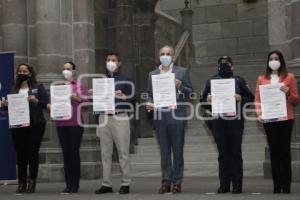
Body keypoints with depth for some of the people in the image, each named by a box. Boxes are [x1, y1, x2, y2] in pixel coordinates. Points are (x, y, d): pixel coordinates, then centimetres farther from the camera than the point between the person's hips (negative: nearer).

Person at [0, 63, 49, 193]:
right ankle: (22, 183, 8)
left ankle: (31, 182, 4)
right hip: (18, 125, 3)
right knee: (20, 154, 3)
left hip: (34, 125, -3)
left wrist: (36, 101, -19)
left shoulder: (38, 87, 6)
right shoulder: (14, 89, 15)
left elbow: (47, 104, -2)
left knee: (33, 153, -1)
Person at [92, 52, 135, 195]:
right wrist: (92, 94, -1)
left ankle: (125, 183, 2)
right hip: (104, 117, 4)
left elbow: (132, 99, 2)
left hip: (119, 117, -4)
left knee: (123, 152, -3)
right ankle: (106, 184, 8)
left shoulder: (125, 80, 7)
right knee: (105, 152, 3)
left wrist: (123, 96, -16)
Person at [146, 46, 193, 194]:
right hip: (160, 117, 2)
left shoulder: (182, 72, 6)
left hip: (177, 116, -2)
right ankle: (166, 182, 8)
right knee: (164, 152, 5)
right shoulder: (152, 74, 13)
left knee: (177, 151, 1)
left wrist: (180, 86, -15)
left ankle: (177, 182, 5)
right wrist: (149, 103, -5)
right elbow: (150, 94, 15)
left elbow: (190, 93, 4)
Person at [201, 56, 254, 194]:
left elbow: (251, 98, 5)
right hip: (218, 122, 2)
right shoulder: (211, 81, 14)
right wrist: (208, 100, -6)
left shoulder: (239, 81, 9)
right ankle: (224, 185, 10)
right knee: (223, 154, 6)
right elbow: (203, 102, 16)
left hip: (235, 121, -2)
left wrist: (241, 98, -14)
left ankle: (237, 185, 2)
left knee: (235, 153, -2)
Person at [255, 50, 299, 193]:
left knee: (285, 150, -4)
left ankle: (286, 185, 1)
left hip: (285, 119, -2)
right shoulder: (261, 79, 12)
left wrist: (288, 93, -11)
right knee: (274, 151, 2)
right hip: (268, 120, 2)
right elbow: (257, 99, 8)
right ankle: (277, 185, 4)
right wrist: (259, 113, -7)